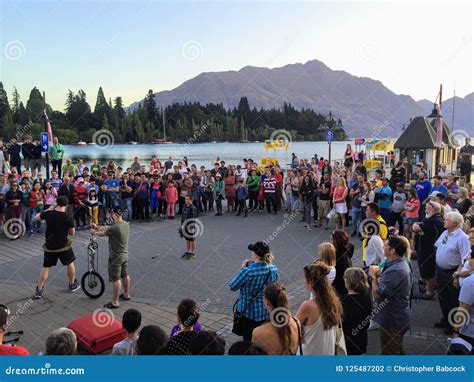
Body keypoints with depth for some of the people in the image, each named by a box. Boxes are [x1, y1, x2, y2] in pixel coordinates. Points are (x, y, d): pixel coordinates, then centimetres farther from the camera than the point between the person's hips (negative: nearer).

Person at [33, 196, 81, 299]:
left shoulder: (48, 213, -9)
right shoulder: (68, 217, -17)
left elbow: (35, 218, 11)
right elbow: (72, 233, -7)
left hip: (49, 246, 2)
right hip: (63, 246, -2)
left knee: (46, 267, 14)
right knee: (70, 263, 21)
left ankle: (39, 290, 16)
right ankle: (72, 285, 32)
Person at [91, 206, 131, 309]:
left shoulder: (114, 228, -26)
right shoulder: (126, 224, 1)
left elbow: (103, 233, -7)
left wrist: (94, 232, 14)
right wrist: (98, 227, 17)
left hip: (116, 257, -9)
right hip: (125, 254, 9)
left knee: (116, 279, 1)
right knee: (125, 275, 22)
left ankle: (115, 302, 10)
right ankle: (126, 294, 39)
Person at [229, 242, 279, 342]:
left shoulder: (247, 272, -27)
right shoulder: (274, 269, -10)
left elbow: (233, 287, -13)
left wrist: (243, 268, -6)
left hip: (249, 312, -4)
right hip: (267, 313, 5)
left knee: (249, 341, 14)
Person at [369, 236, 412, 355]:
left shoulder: (395, 271, -30)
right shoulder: (401, 264, 4)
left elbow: (378, 294, -28)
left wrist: (373, 276, -15)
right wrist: (379, 273, -4)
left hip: (392, 320, -10)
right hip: (398, 317, 10)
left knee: (389, 352, 6)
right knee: (398, 350, 27)